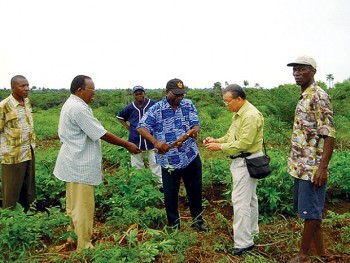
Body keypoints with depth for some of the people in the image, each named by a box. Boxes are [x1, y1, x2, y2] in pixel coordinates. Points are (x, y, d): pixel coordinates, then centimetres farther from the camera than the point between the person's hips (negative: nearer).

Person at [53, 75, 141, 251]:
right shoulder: (78, 108, -23)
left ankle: (75, 229, 39)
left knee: (75, 202, 23)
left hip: (74, 162, 11)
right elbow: (102, 134, -22)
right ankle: (84, 246, 10)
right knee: (83, 206, -1)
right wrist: (127, 145, -14)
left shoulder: (70, 104, 11)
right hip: (80, 165, -11)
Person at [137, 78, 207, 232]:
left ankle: (197, 220, 36)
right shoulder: (156, 109, -5)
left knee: (195, 190, 15)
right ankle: (173, 224, 29)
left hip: (192, 157, 3)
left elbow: (196, 126, -1)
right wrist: (155, 142, -28)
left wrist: (192, 132, -26)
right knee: (170, 194, 9)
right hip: (169, 160, -2)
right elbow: (141, 128, -12)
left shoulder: (188, 105, 4)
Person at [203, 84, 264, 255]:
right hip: (242, 161, 10)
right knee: (249, 198, 20)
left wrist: (220, 147, -20)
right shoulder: (238, 114, 12)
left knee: (241, 201, -8)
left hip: (246, 162, -10)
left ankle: (243, 243, -1)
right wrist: (216, 140, 0)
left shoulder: (251, 115, -21)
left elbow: (243, 143, -25)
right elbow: (231, 136, 16)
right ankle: (251, 230, 35)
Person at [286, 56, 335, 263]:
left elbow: (329, 134, -18)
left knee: (311, 212, 2)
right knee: (312, 211, 15)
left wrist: (323, 168, -23)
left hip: (312, 167, -9)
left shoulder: (319, 96, -13)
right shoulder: (303, 98, 15)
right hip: (301, 166, 9)